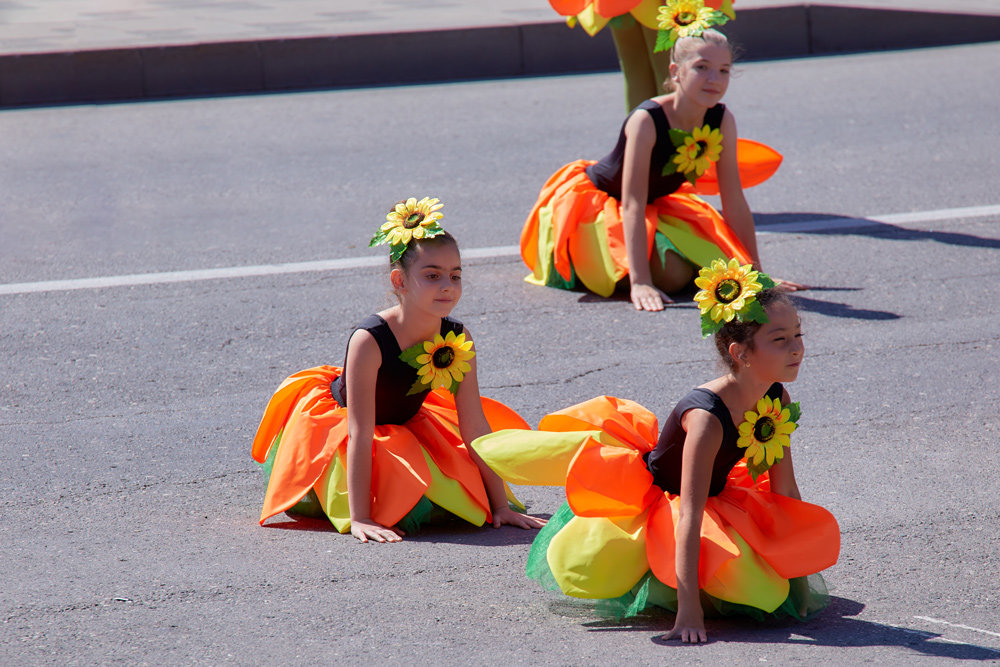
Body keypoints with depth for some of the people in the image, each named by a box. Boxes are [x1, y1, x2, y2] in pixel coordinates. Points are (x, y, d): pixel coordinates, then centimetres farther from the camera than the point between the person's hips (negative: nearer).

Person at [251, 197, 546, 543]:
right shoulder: (369, 341, -35)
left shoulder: (458, 339, -19)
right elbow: (360, 435, -34)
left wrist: (500, 504, -12)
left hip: (404, 427, 6)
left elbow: (474, 426, -12)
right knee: (403, 510, -20)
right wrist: (359, 518, -38)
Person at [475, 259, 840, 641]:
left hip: (716, 502, 7)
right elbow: (689, 515, -38)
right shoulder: (706, 416, -35)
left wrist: (798, 574, -2)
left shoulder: (776, 399, -13)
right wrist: (688, 609, -42)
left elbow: (785, 491, -3)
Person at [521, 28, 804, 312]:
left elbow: (734, 202, -9)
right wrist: (640, 283, -43)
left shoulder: (722, 121, -16)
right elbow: (632, 205, -36)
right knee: (671, 275, -24)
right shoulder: (646, 121, -33)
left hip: (656, 207, 7)